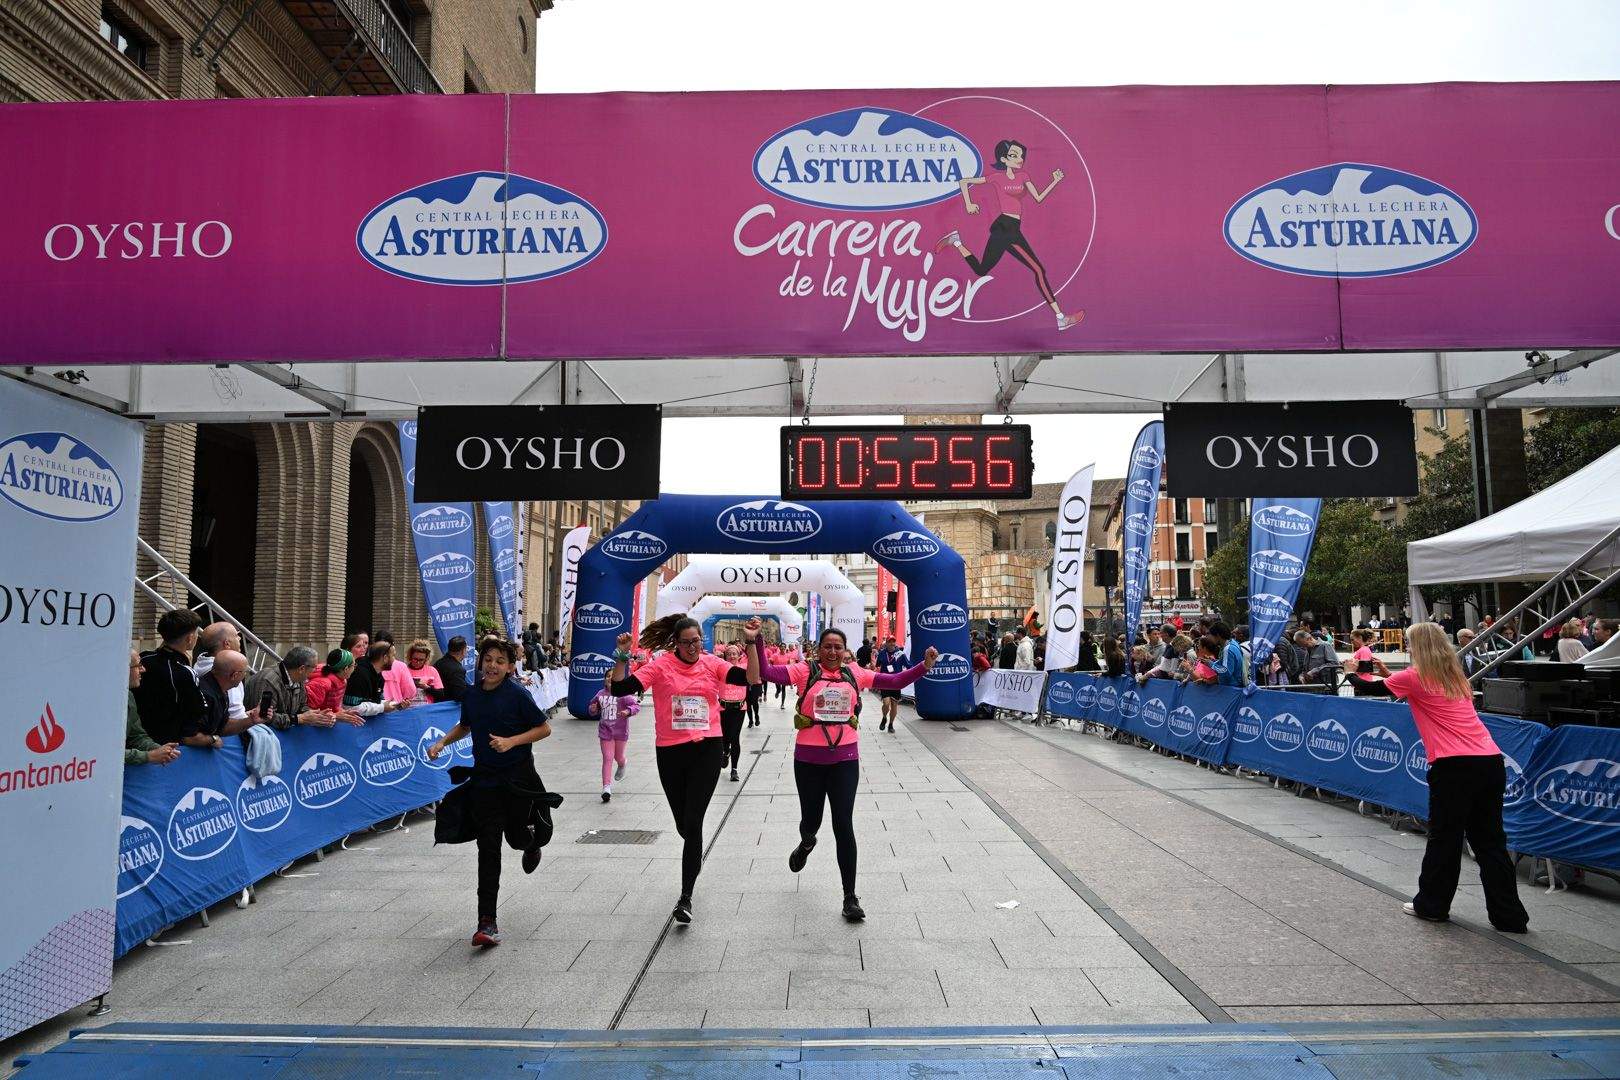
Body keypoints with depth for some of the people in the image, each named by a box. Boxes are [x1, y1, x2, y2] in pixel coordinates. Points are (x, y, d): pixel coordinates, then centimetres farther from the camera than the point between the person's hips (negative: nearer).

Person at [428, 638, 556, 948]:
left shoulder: (517, 694, -14)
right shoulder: (471, 694, 1)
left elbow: (544, 728, -9)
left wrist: (511, 741, -21)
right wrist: (441, 742, 5)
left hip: (518, 776, -3)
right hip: (484, 777, 3)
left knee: (517, 837, 9)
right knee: (489, 847, -1)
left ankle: (533, 845, 51)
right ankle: (487, 923, 1)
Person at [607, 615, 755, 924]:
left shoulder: (712, 663, 0)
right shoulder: (661, 665, -4)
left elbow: (750, 678, -11)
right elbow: (619, 688, -10)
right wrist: (622, 656, -22)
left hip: (707, 749, -1)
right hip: (670, 751, 1)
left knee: (693, 822, -7)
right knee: (683, 823, 15)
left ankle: (685, 897, 0)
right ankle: (695, 854, 51)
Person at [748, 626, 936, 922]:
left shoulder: (854, 675, 3)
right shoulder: (805, 672, -4)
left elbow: (896, 681, 1)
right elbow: (766, 673, -17)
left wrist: (924, 666, -11)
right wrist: (754, 643, -27)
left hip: (844, 758, 1)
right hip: (809, 759, 0)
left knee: (844, 826, -1)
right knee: (811, 820, 14)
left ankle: (850, 896, 11)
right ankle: (806, 844, 55)